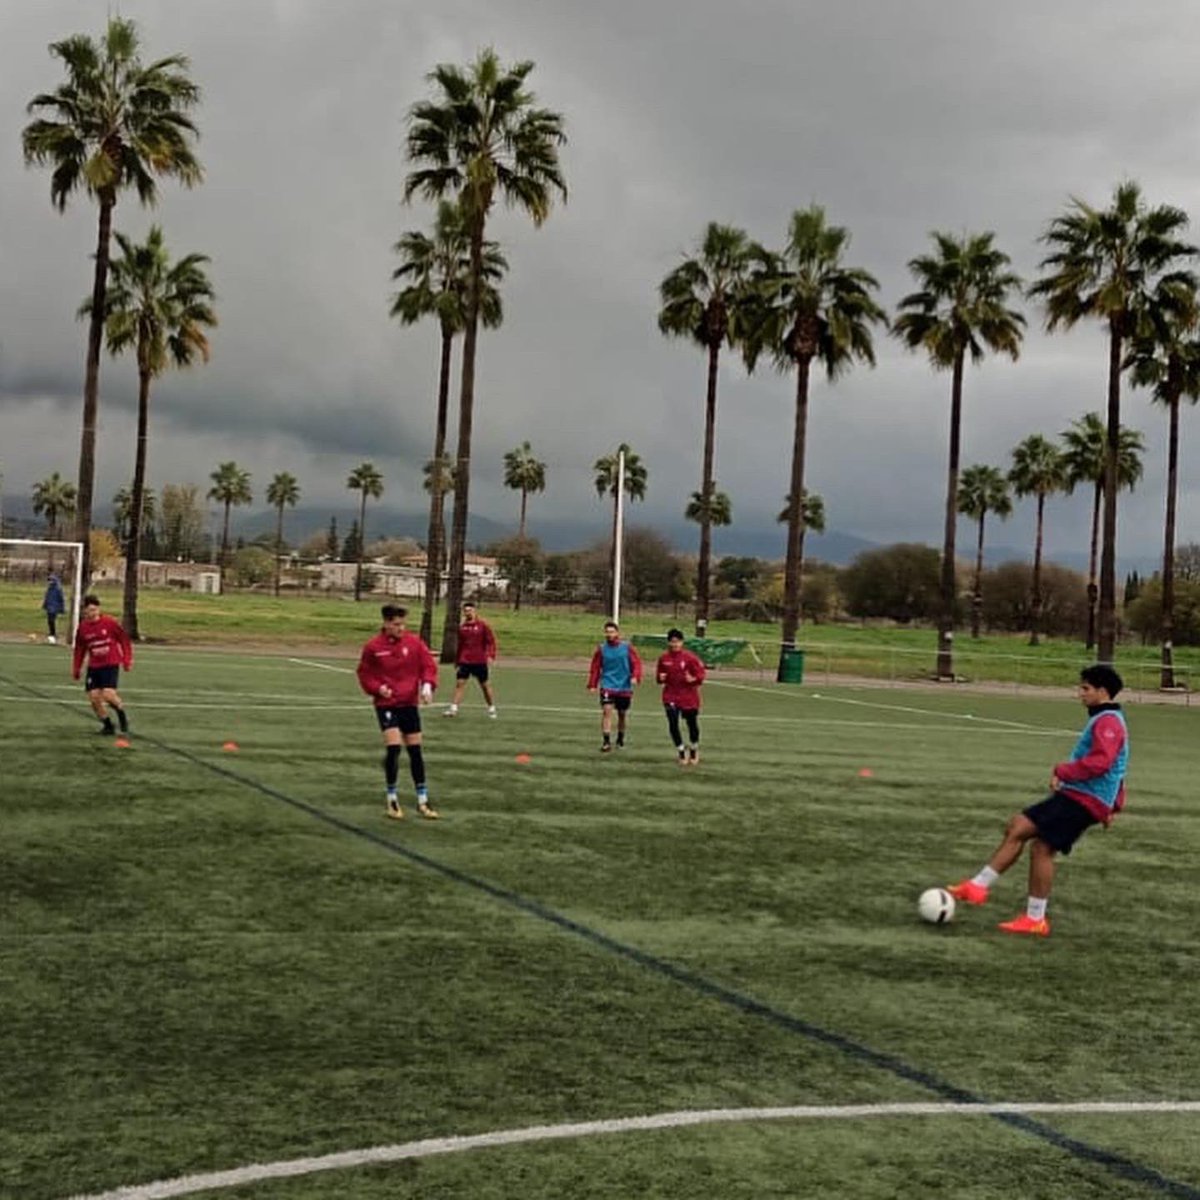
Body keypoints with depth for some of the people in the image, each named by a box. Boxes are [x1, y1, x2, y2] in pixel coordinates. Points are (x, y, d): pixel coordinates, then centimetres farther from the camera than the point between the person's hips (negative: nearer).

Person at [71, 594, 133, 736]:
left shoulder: (109, 623, -10)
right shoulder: (82, 628, 0)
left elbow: (124, 640, 0)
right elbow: (80, 649, 13)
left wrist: (127, 660, -4)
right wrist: (76, 669, 13)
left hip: (111, 664, -4)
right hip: (93, 666, 4)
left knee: (108, 694, -19)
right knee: (94, 696, -3)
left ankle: (122, 715, 10)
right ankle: (107, 725, 16)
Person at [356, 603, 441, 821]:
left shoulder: (414, 643, -3)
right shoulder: (373, 647, -7)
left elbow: (429, 665, 0)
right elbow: (364, 674, 4)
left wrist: (427, 685, -18)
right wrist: (378, 688, -13)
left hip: (410, 703, 3)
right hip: (386, 704, -3)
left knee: (415, 751, 7)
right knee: (393, 748, -15)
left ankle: (422, 802, 17)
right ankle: (392, 799, 2)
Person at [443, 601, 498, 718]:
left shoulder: (482, 625, -5)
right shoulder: (462, 627, 7)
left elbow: (491, 641, -4)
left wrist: (491, 656, -15)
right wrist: (458, 659, 18)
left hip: (480, 661, -3)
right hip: (465, 661, 3)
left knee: (485, 685, 8)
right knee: (459, 683, -7)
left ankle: (492, 709, 22)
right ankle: (453, 708, -7)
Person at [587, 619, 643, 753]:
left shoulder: (627, 648, -2)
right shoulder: (601, 649, 0)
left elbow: (636, 663, -2)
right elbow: (595, 668, 3)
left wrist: (635, 677, -18)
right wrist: (592, 685, -2)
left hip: (624, 687, 1)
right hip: (607, 686, -1)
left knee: (622, 714, 13)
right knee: (606, 711, -17)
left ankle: (620, 739, 35)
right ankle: (606, 742, -16)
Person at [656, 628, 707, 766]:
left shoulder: (689, 657, -9)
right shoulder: (663, 658, 1)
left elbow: (701, 674, -6)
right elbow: (659, 675, 14)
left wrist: (693, 679, -24)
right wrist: (660, 678, -8)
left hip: (689, 697, -2)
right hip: (671, 697, 2)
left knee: (692, 724, 10)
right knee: (673, 724, -12)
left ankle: (694, 751, 36)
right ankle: (681, 753, 5)